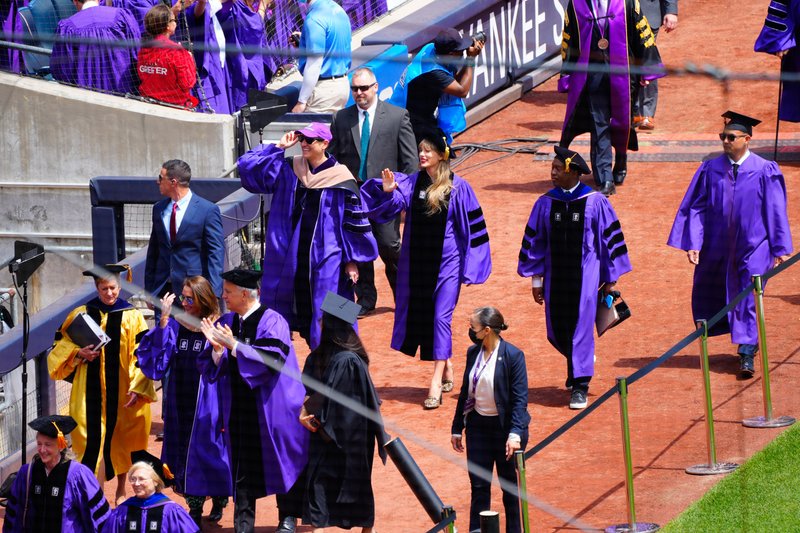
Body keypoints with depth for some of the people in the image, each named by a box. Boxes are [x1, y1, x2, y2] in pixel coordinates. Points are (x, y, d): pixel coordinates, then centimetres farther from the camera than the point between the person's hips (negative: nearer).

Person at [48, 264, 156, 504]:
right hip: (90, 392, 1)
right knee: (92, 438, -5)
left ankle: (121, 489, 25)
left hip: (121, 391, -1)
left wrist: (137, 389, -13)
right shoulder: (82, 314, 4)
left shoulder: (132, 317, -1)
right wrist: (78, 353, -11)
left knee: (119, 439, 9)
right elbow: (61, 345, 10)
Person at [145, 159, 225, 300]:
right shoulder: (159, 208, 12)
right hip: (163, 287, 5)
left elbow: (216, 252, -7)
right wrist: (149, 288, 12)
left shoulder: (208, 210, -6)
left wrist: (213, 292, -15)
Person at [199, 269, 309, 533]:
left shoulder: (271, 322, -10)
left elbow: (273, 358, -24)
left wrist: (234, 346, -25)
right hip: (239, 409, 5)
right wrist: (217, 350, -17)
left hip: (269, 409, -5)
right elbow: (209, 367, 5)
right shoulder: (226, 323, 6)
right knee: (242, 469, 4)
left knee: (281, 463, 5)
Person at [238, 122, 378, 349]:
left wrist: (351, 260, -4)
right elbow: (248, 165, 4)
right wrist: (278, 147, -2)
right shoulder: (287, 171, 5)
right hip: (290, 259, 5)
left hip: (327, 261, -5)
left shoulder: (341, 180, -7)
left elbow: (354, 223, -3)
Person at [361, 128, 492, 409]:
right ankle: (446, 369, 30)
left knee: (440, 317, -8)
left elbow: (472, 227, -4)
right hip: (415, 260, 5)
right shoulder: (411, 183, 3)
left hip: (445, 261, -5)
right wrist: (388, 191, -31)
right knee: (419, 314, 11)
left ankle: (436, 382, -8)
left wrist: (469, 267, -6)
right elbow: (393, 205, -9)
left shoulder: (458, 187, -7)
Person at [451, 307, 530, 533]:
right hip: (478, 425, 5)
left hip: (505, 426, -5)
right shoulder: (473, 353, 3)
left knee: (510, 486, 6)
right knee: (478, 486, 7)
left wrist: (515, 433, -23)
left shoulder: (513, 355, -14)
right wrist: (457, 429, 12)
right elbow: (465, 392, 11)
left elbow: (520, 398, -15)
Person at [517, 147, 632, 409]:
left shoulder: (595, 202, -6)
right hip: (556, 277, 4)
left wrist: (611, 278, 0)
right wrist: (536, 279, 8)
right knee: (557, 332, 8)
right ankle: (582, 364, 37)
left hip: (585, 276, -4)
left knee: (580, 327, -6)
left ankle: (580, 386, 1)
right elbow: (534, 241, 9)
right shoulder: (546, 203, 2)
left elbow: (610, 238, 0)